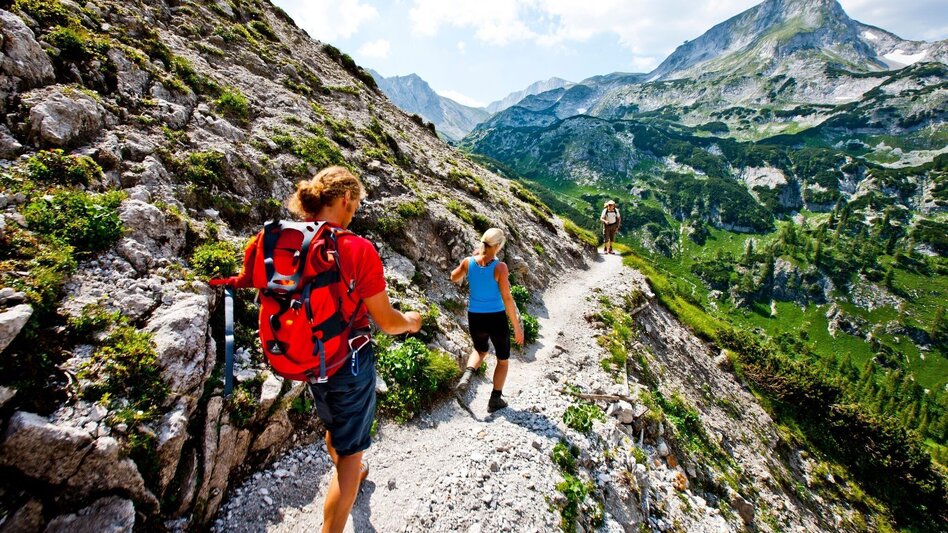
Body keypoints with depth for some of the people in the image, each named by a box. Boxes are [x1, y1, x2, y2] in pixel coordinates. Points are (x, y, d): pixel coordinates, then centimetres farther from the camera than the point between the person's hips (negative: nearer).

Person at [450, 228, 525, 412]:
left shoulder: (468, 262, -7)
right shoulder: (500, 266, -18)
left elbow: (454, 278, 14)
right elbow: (507, 299, -18)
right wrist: (517, 327, -9)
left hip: (475, 319, 4)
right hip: (496, 319, -3)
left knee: (480, 350, 33)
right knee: (503, 360, 23)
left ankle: (468, 374, 5)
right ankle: (495, 400, 28)